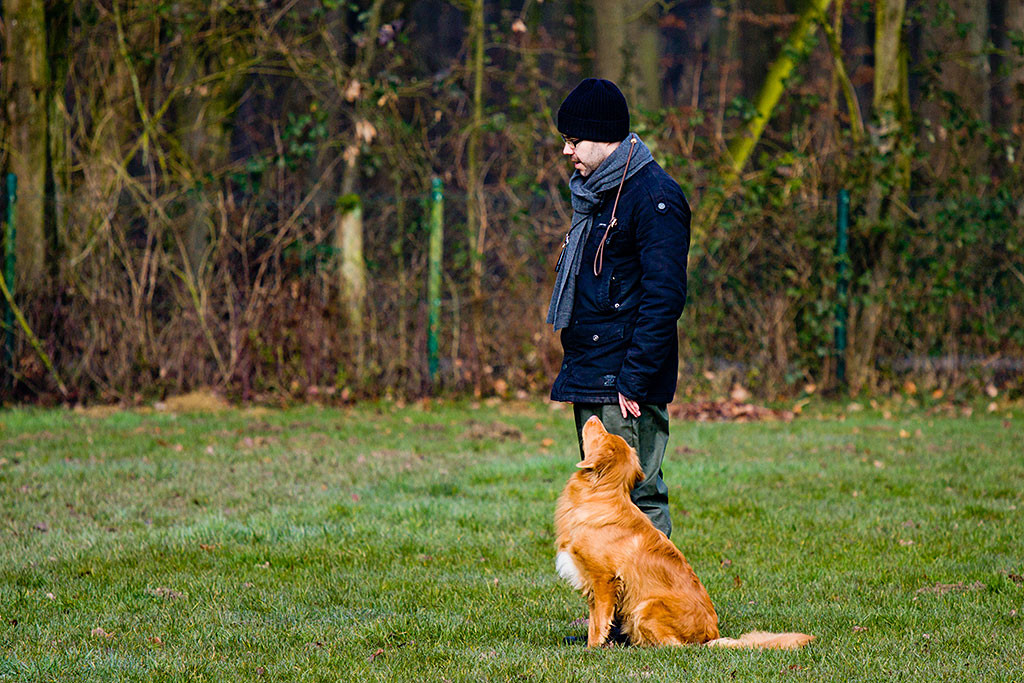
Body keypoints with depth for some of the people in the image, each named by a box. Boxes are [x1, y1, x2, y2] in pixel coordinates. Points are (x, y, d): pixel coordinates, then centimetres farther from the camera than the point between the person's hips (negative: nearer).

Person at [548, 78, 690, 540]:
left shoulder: (654, 198, -13)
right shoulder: (594, 193, 17)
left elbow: (664, 298, -19)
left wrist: (634, 381, -22)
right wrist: (574, 372, 17)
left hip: (624, 385, -10)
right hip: (591, 385, 10)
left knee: (638, 500, -9)